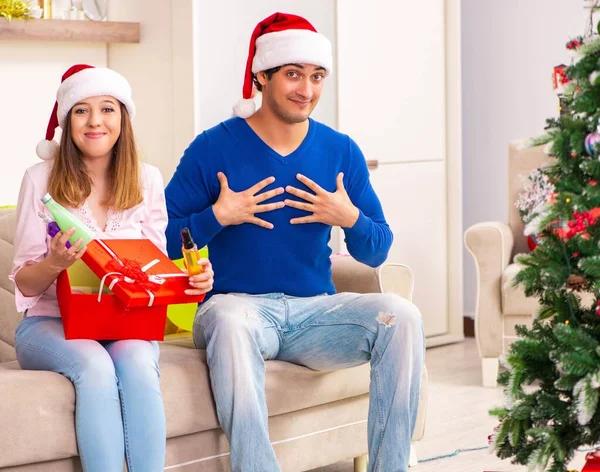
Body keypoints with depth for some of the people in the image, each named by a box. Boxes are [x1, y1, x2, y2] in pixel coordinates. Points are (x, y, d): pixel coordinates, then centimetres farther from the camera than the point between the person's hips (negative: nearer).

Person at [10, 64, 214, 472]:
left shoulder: (146, 180, 5)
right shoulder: (41, 179, -2)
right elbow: (25, 283, -2)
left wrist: (191, 279, -14)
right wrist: (55, 262, -25)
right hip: (52, 323, -2)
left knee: (136, 362, -33)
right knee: (95, 365, -34)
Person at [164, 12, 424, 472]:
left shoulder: (341, 151, 8)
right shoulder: (213, 148, -2)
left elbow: (377, 252, 11)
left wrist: (351, 219, -9)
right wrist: (216, 218, -17)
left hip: (315, 310, 4)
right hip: (238, 303, -3)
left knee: (401, 316, -23)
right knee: (230, 322, -39)